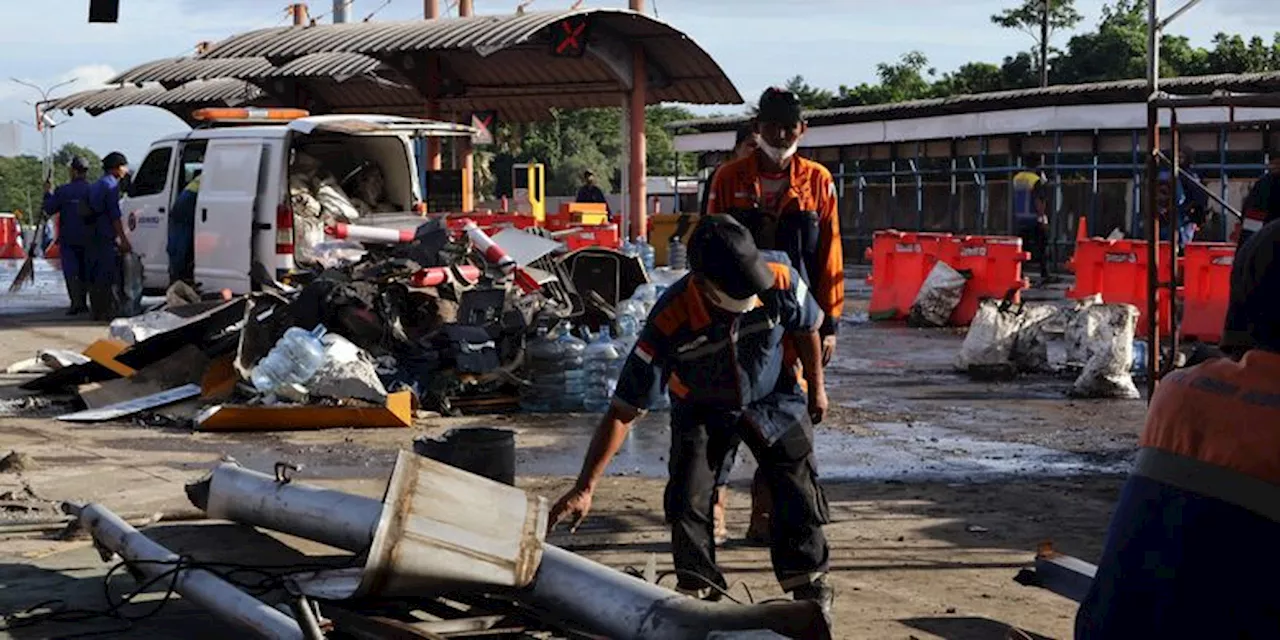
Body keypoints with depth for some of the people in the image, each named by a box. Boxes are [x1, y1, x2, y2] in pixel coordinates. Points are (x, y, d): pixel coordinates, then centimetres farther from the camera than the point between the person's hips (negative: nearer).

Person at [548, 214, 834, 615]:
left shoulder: (780, 285, -32)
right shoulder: (670, 322, -37)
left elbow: (807, 329, -5)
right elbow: (622, 412, -33)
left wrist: (816, 388, 9)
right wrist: (584, 489, -36)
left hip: (774, 400, 1)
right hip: (702, 409, -1)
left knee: (798, 494, -2)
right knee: (687, 503, -11)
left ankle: (809, 582, 18)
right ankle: (697, 591, 10)